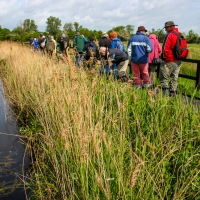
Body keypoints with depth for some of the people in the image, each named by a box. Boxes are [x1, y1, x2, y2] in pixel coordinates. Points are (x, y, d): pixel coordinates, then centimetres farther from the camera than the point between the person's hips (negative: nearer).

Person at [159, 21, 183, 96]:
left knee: (164, 78, 0)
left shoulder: (169, 35, -14)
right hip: (178, 61, 8)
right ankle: (172, 93, 21)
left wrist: (165, 57, -7)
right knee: (174, 78, 14)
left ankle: (166, 93, -3)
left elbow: (165, 49, -20)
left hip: (170, 62, -8)